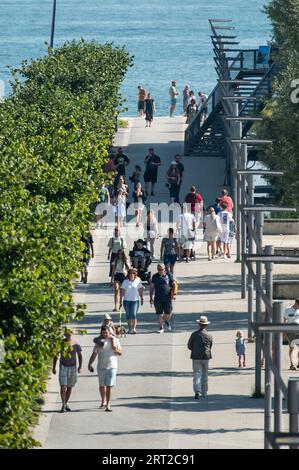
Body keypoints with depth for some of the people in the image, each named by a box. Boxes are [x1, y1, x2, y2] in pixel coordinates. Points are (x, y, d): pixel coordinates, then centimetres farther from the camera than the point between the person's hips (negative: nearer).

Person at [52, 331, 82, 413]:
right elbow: (56, 356, 3)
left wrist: (80, 366, -8)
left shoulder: (76, 344, -4)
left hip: (72, 367, 2)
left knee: (69, 387, 9)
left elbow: (79, 355, 4)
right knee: (63, 386, -13)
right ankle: (63, 405, -12)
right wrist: (54, 367, 2)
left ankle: (66, 404, 22)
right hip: (63, 366, -2)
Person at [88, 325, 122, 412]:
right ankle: (103, 402, 30)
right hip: (101, 367, 2)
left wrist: (116, 350, -16)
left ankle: (108, 405, -9)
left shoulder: (114, 340, 3)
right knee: (102, 385, 10)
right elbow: (94, 354, 5)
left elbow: (120, 353, 6)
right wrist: (90, 364, -5)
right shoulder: (99, 341, 4)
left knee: (109, 386, -9)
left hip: (112, 367, -2)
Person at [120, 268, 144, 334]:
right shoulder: (125, 282, 1)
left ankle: (134, 328, -12)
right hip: (127, 301, 2)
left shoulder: (138, 281, 0)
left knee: (134, 315, -13)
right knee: (128, 315, 8)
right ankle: (130, 328, 19)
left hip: (135, 300, -2)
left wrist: (142, 299, 6)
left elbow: (140, 290, 6)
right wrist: (121, 300, -6)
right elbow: (122, 291, 0)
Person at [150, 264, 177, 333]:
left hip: (167, 298, -1)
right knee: (160, 314, 2)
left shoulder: (169, 275, 2)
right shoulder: (155, 276, 6)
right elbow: (151, 287, 10)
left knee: (168, 313, -3)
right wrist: (151, 298, 6)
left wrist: (174, 294, -5)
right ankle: (161, 327, 12)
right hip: (158, 298, 1)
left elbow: (174, 284, 7)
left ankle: (167, 321, 29)